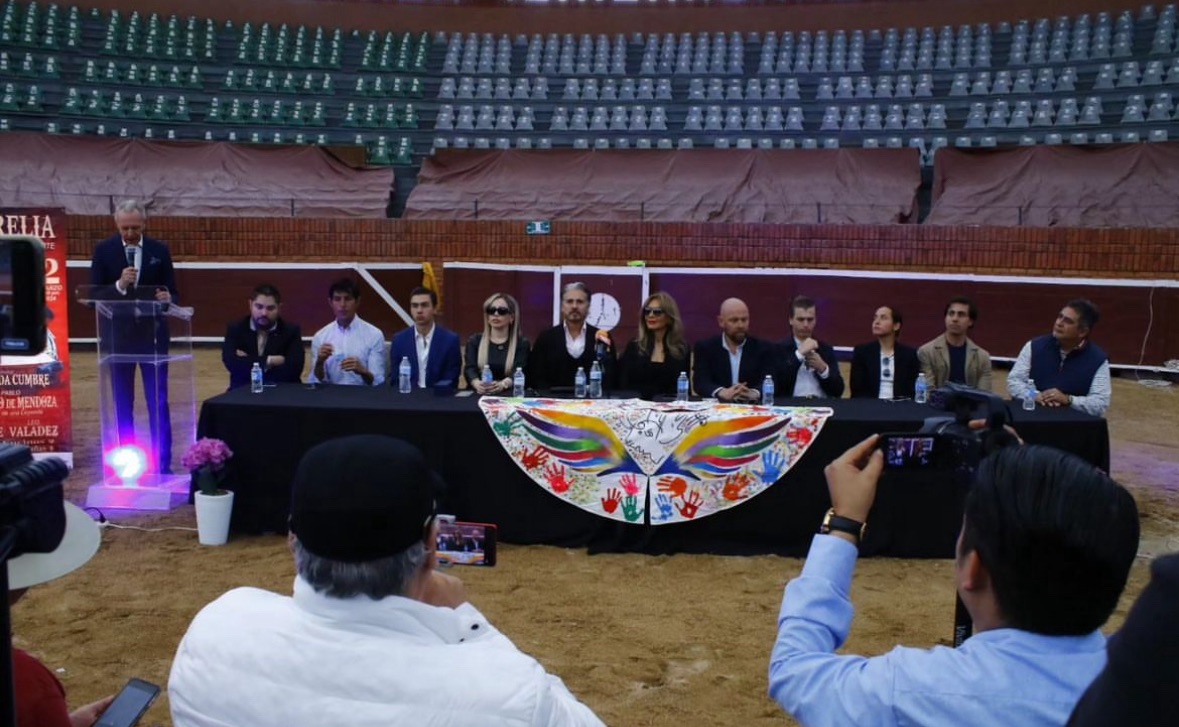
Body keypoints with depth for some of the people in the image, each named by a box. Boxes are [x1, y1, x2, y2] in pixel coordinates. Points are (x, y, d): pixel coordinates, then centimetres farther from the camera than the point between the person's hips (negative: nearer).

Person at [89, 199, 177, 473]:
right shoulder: (103, 250, -1)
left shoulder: (160, 250, 2)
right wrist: (119, 285, -22)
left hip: (152, 334, 0)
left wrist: (167, 298, -19)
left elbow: (172, 292, 4)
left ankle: (163, 463, 5)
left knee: (158, 402, 0)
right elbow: (94, 295, -5)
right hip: (118, 335, 0)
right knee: (122, 403, 9)